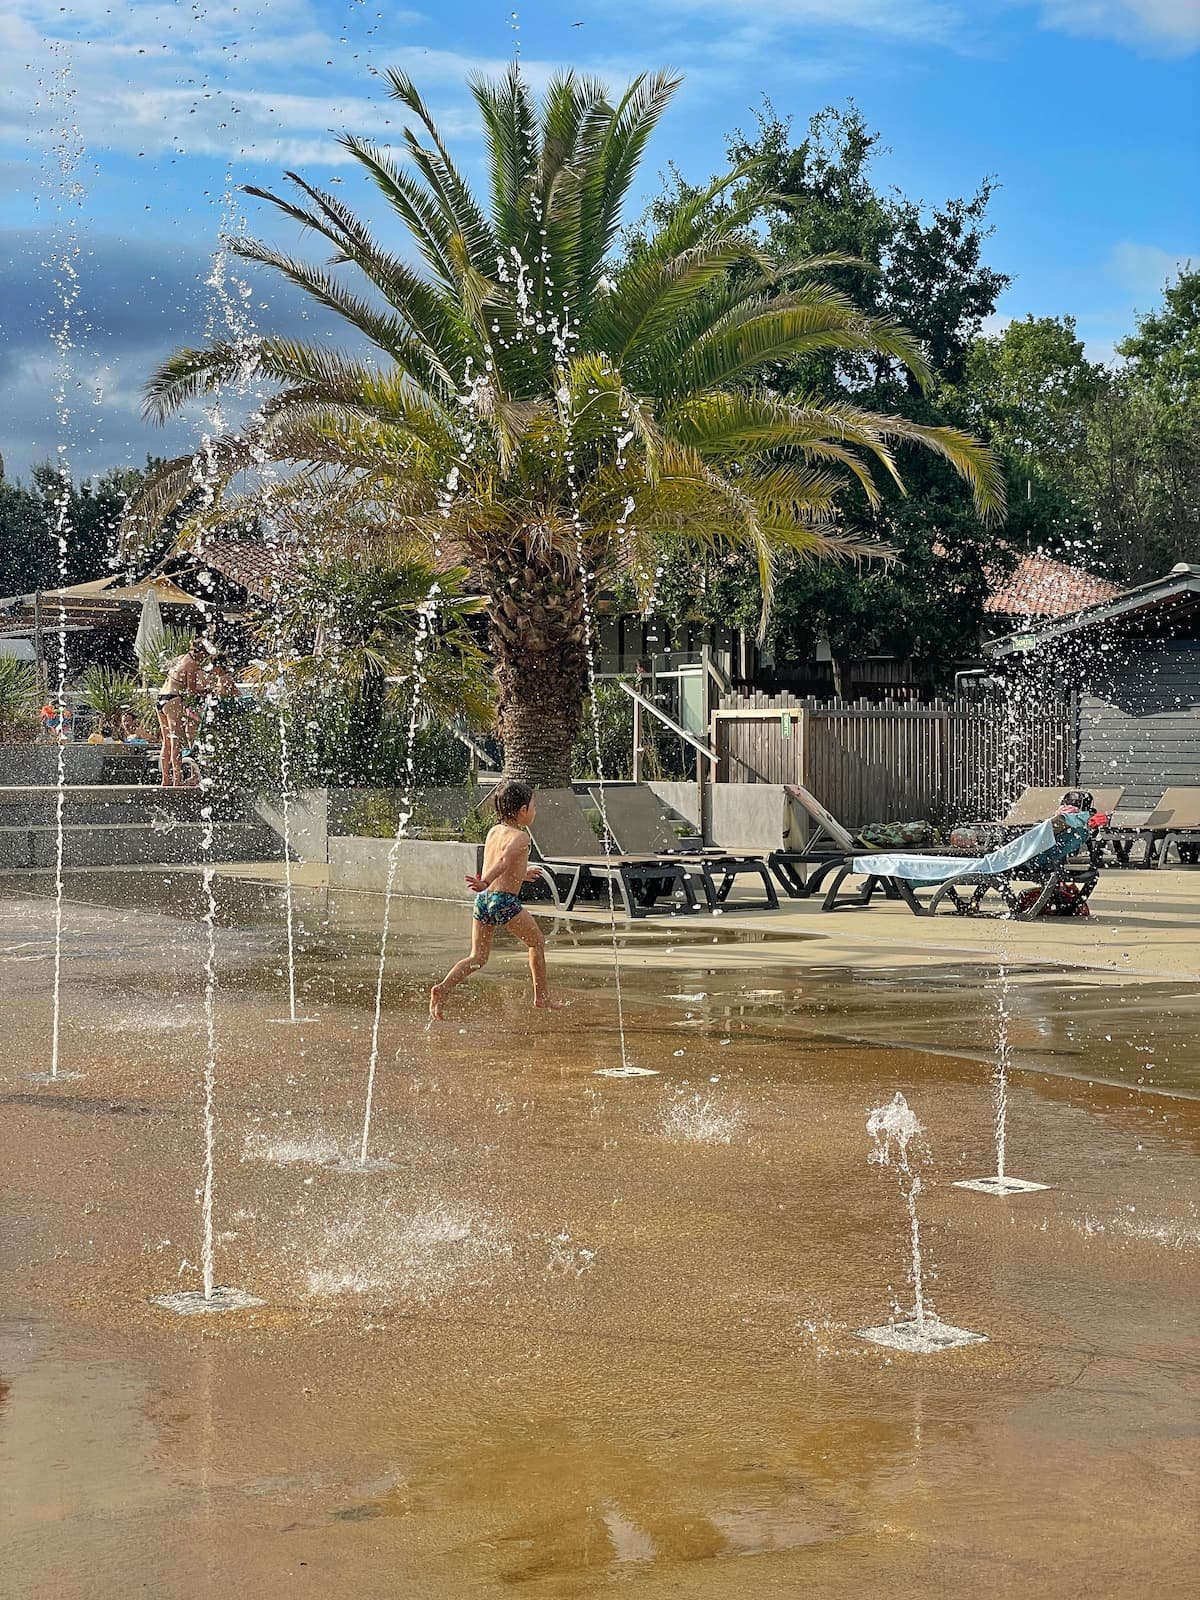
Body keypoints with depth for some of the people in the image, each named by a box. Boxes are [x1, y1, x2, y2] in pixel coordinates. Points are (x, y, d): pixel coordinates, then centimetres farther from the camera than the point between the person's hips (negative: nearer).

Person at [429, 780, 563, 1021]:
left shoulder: (493, 832, 16)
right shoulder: (520, 836, -7)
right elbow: (504, 861, -25)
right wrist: (485, 883, -37)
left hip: (483, 900, 7)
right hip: (505, 901, -7)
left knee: (477, 958, 10)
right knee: (537, 942, 16)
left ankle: (442, 989, -11)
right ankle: (542, 998, 23)